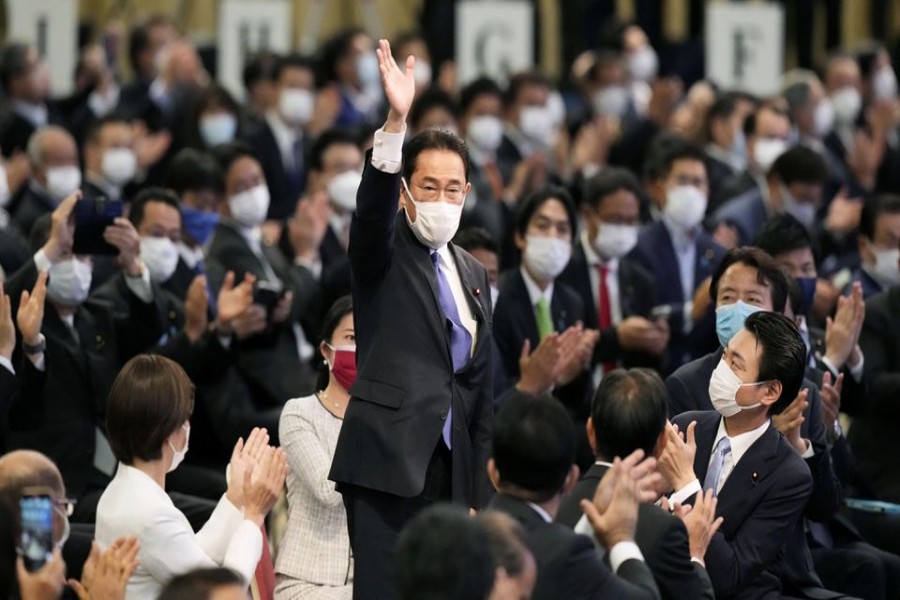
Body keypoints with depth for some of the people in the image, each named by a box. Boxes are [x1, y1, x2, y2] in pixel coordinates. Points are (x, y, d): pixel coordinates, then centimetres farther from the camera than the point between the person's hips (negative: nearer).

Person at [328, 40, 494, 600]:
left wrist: (479, 494, 13)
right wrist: (396, 123, -37)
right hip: (390, 459, -5)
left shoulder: (474, 273, 18)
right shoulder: (384, 252, 3)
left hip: (450, 468, 5)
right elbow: (372, 204, -21)